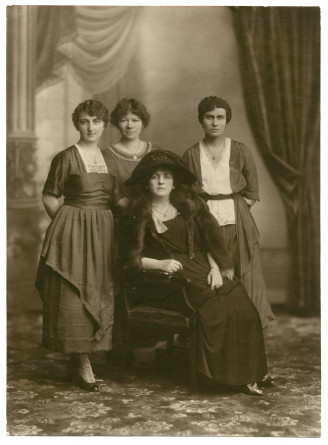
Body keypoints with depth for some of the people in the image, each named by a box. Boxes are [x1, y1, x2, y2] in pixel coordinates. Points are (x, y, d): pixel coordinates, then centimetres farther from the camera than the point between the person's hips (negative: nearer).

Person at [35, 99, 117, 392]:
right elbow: (49, 197, -2)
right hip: (73, 233, -6)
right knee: (74, 294, -5)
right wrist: (69, 223, -7)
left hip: (103, 232, 6)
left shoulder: (108, 158, 11)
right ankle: (81, 362, 4)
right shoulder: (66, 158, -5)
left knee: (100, 294, 7)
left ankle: (79, 361, 18)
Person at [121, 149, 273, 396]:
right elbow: (133, 258, 0)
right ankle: (230, 374, -14)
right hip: (172, 274, -4)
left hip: (203, 266, 4)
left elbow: (211, 240, 12)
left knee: (241, 303, -17)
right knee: (215, 305, -27)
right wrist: (160, 263, -14)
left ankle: (250, 371, -3)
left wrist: (215, 268, -3)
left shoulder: (189, 205, 12)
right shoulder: (140, 214, 2)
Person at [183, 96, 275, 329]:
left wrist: (235, 209, -3)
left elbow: (252, 193, 7)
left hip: (237, 223, 0)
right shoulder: (191, 154, 5)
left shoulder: (241, 151, 3)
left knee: (244, 279, 0)